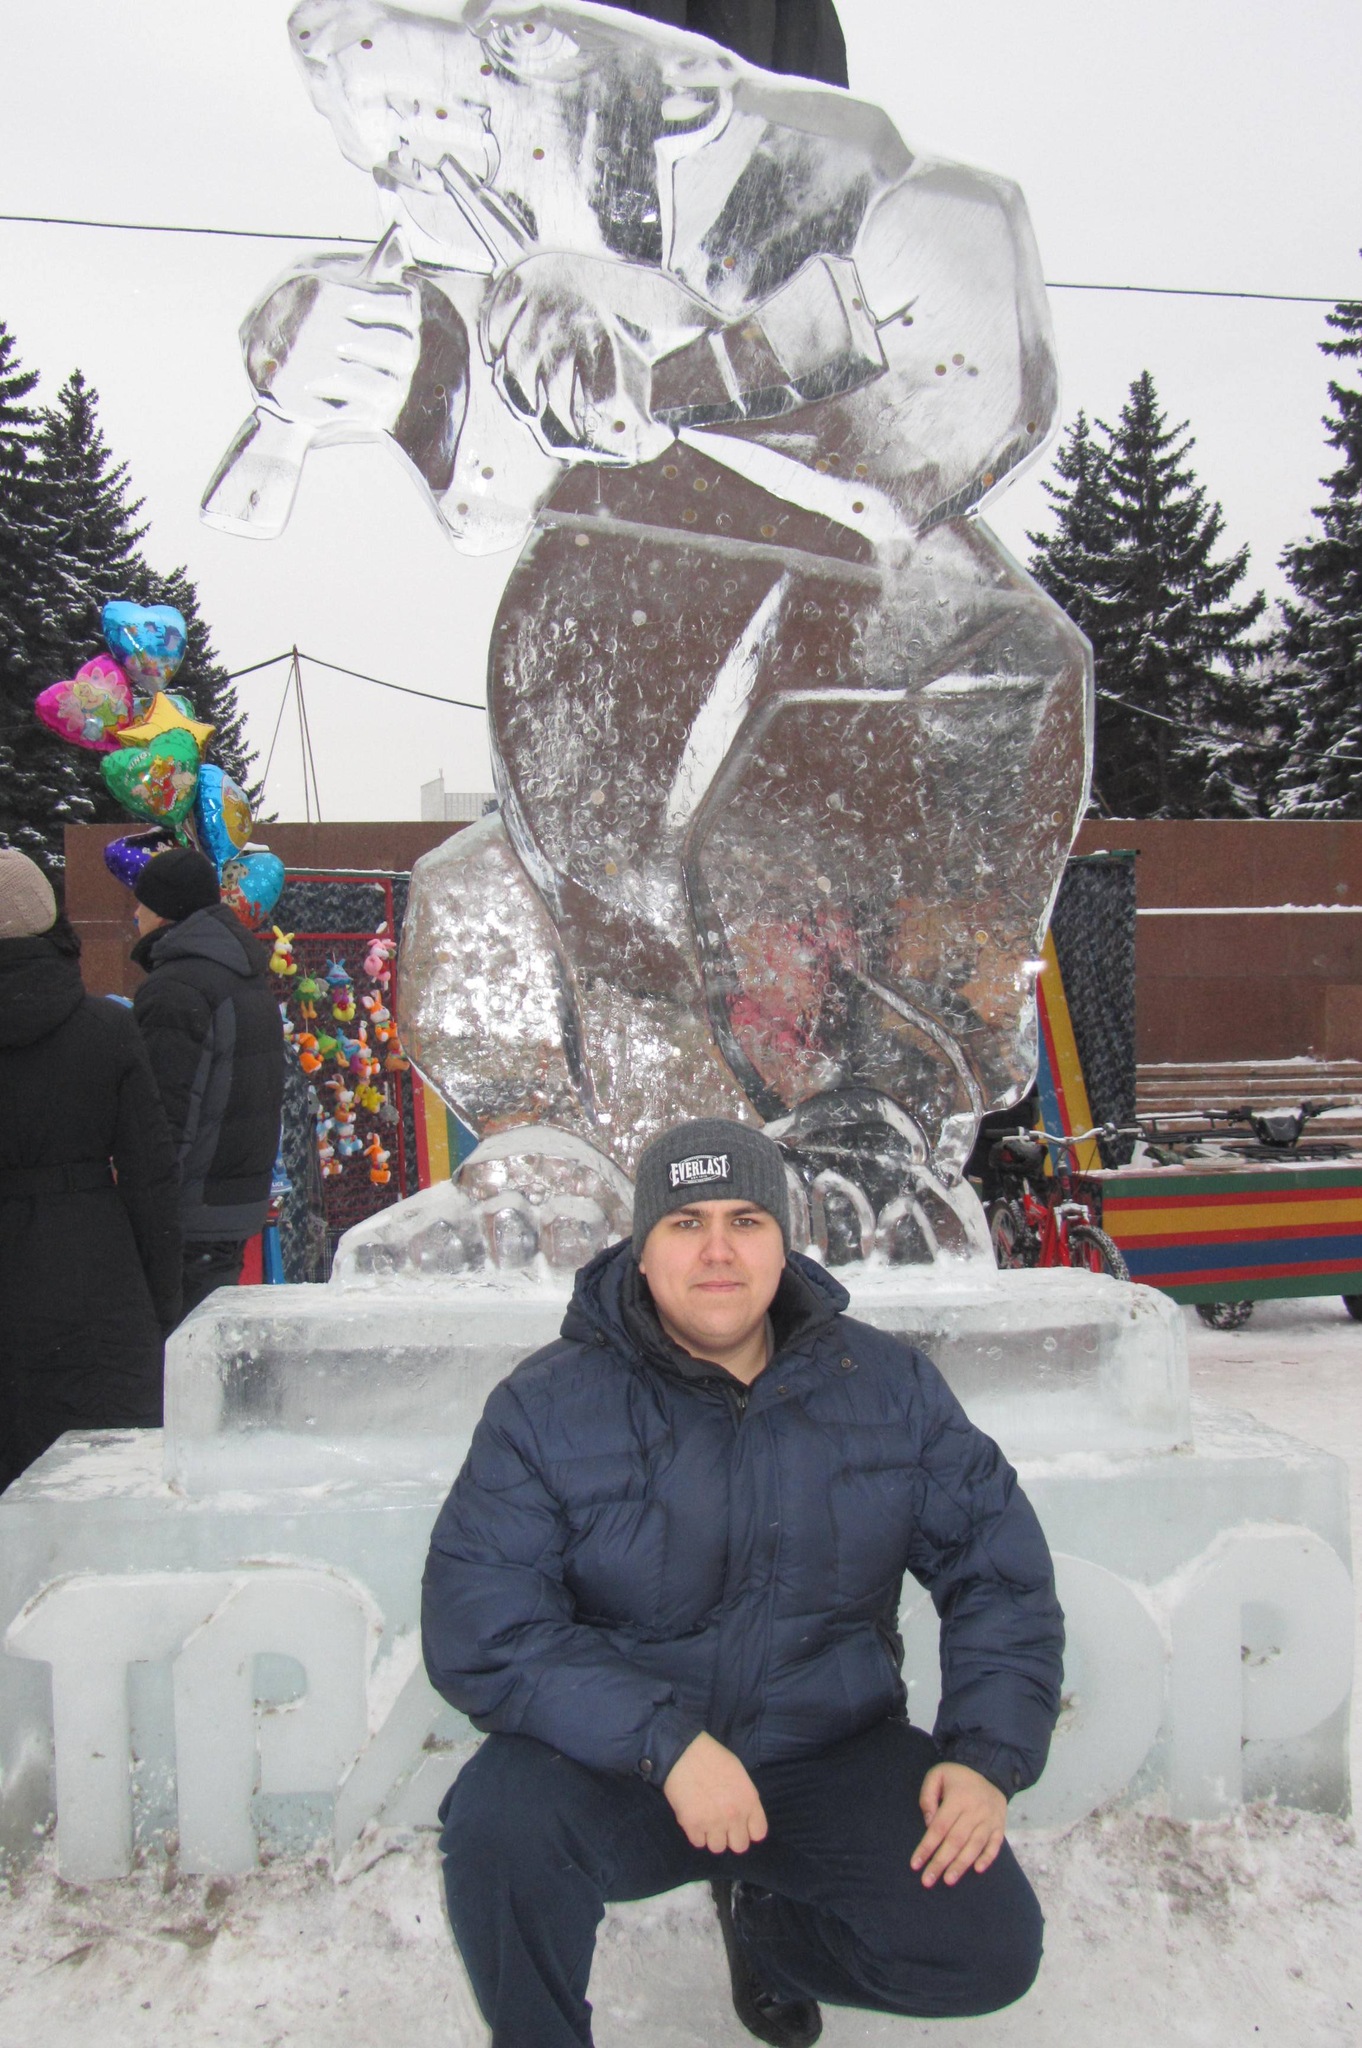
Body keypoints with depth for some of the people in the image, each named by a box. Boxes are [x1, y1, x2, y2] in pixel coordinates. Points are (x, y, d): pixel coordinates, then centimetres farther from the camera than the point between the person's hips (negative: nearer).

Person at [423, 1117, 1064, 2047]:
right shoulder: (546, 1406, -12)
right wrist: (667, 1744, -28)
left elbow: (1000, 1570, 3)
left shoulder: (889, 1386, -3)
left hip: (830, 1761, 3)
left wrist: (988, 1755, -10)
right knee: (501, 1816, -31)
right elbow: (479, 1629, -19)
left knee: (991, 1951, -15)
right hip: (617, 1769, -2)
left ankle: (767, 1920, 17)